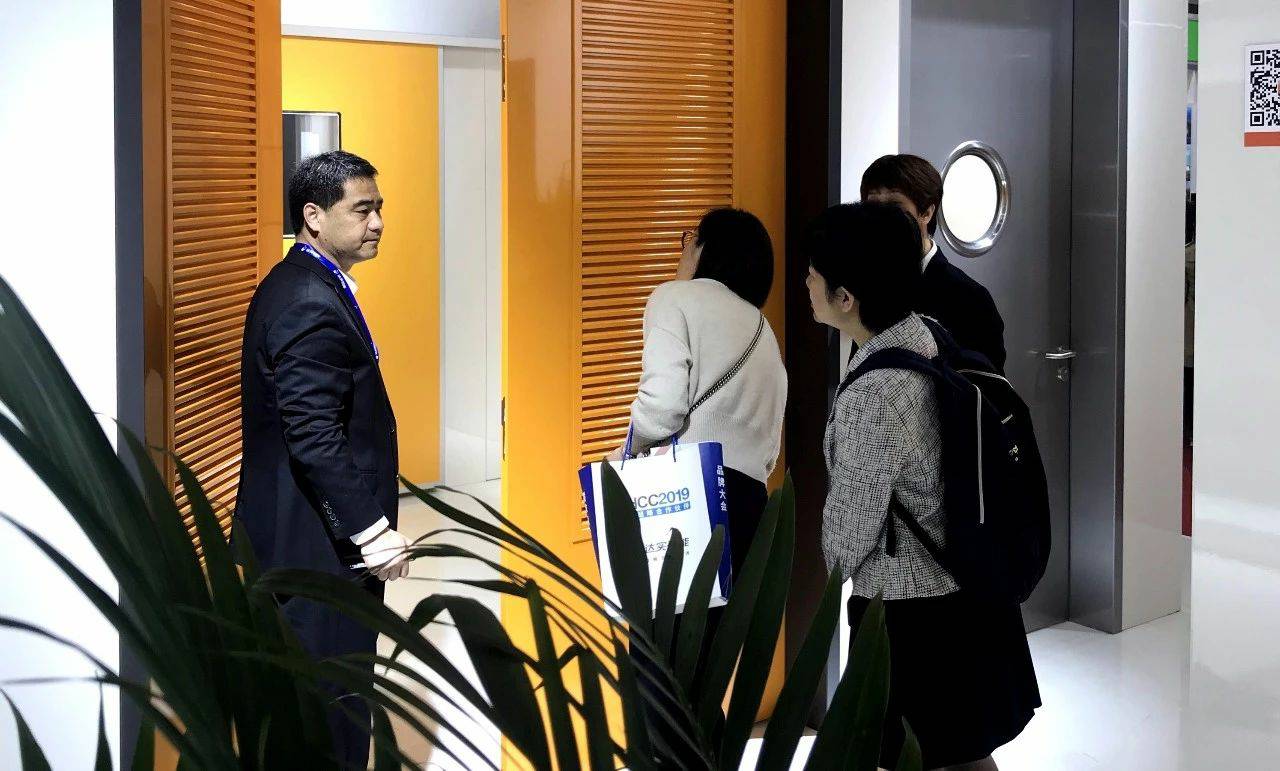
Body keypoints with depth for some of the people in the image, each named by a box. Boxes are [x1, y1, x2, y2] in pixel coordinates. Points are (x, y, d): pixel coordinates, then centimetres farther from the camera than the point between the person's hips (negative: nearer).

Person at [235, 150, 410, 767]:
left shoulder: (297, 285, 13)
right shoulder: (312, 304, -19)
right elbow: (316, 440, -24)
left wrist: (369, 523, 20)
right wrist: (371, 531, -20)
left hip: (309, 534, 11)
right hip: (320, 549, -11)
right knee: (332, 700, -2)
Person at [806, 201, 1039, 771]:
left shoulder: (871, 397, -27)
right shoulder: (935, 340, -3)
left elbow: (850, 531, -16)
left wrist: (829, 574, 6)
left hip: (911, 614, -8)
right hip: (973, 591, 8)